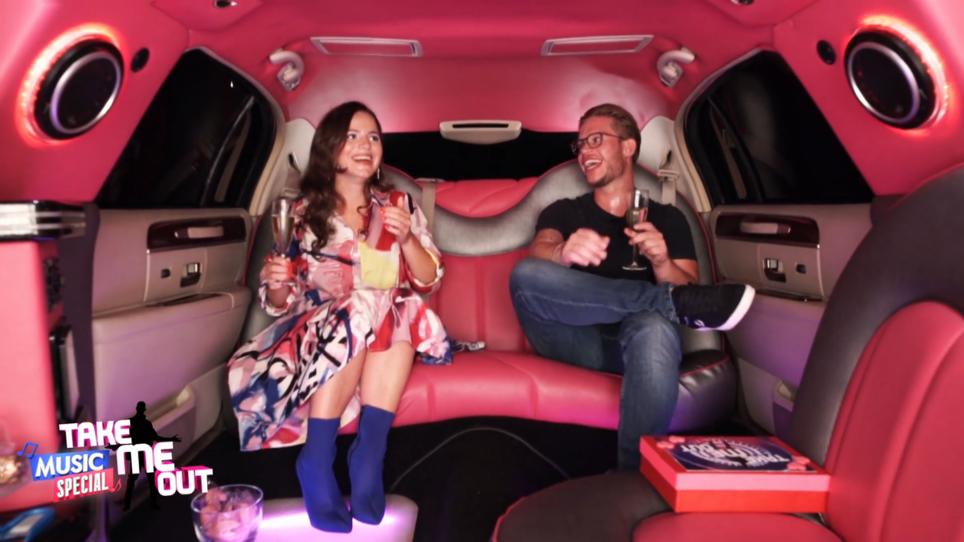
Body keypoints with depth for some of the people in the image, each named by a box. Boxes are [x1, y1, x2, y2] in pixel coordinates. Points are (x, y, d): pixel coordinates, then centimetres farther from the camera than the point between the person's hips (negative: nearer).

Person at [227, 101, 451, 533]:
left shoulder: (399, 204, 9)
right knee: (361, 310, -33)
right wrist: (277, 283, -18)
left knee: (397, 307, -32)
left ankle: (368, 453, -32)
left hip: (391, 328, 1)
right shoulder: (304, 212, 5)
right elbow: (281, 303, 6)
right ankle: (318, 460, -30)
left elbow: (429, 281, 3)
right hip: (319, 332, -1)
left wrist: (408, 239, -15)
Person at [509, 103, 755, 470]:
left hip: (639, 342, -1)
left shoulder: (667, 219, 18)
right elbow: (538, 254, -5)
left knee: (654, 327, -38)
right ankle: (674, 303, -21)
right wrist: (565, 253, -31)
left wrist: (661, 263, -16)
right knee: (525, 276, -28)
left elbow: (689, 291, 7)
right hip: (575, 342, 1)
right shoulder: (564, 212, 18)